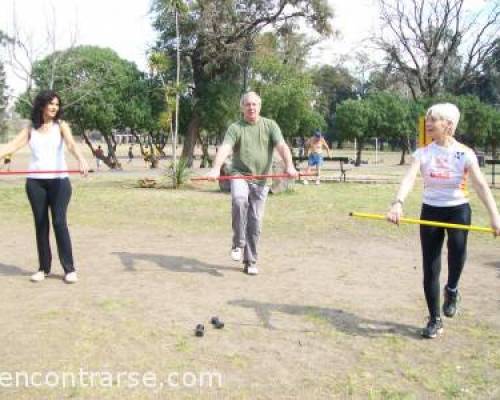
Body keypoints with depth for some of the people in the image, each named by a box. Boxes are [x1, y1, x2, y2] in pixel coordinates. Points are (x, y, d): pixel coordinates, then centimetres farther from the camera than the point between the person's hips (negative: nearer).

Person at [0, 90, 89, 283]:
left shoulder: (61, 125, 2)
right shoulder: (30, 129, 10)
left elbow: (71, 144, -16)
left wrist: (81, 159, -35)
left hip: (59, 180, -3)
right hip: (35, 182, 3)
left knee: (59, 222, -8)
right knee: (40, 224, 6)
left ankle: (69, 269, -2)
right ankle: (44, 268, 16)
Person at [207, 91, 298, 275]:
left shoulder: (270, 125, 6)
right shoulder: (235, 128, 1)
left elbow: (282, 146, -8)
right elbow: (225, 149, -15)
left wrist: (289, 166, -27)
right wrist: (216, 168, -34)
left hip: (260, 180, 2)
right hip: (240, 175, -1)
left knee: (255, 221, 3)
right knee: (239, 199, -33)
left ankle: (250, 262, 14)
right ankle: (238, 243, -16)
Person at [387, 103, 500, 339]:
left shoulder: (464, 153, -9)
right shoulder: (423, 153, -4)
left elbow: (481, 185, -19)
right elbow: (409, 179, -21)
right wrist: (398, 204, -40)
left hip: (457, 209, -2)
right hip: (430, 211, 2)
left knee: (457, 244, -34)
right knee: (430, 268, 2)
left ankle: (452, 290, -4)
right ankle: (435, 320, 19)